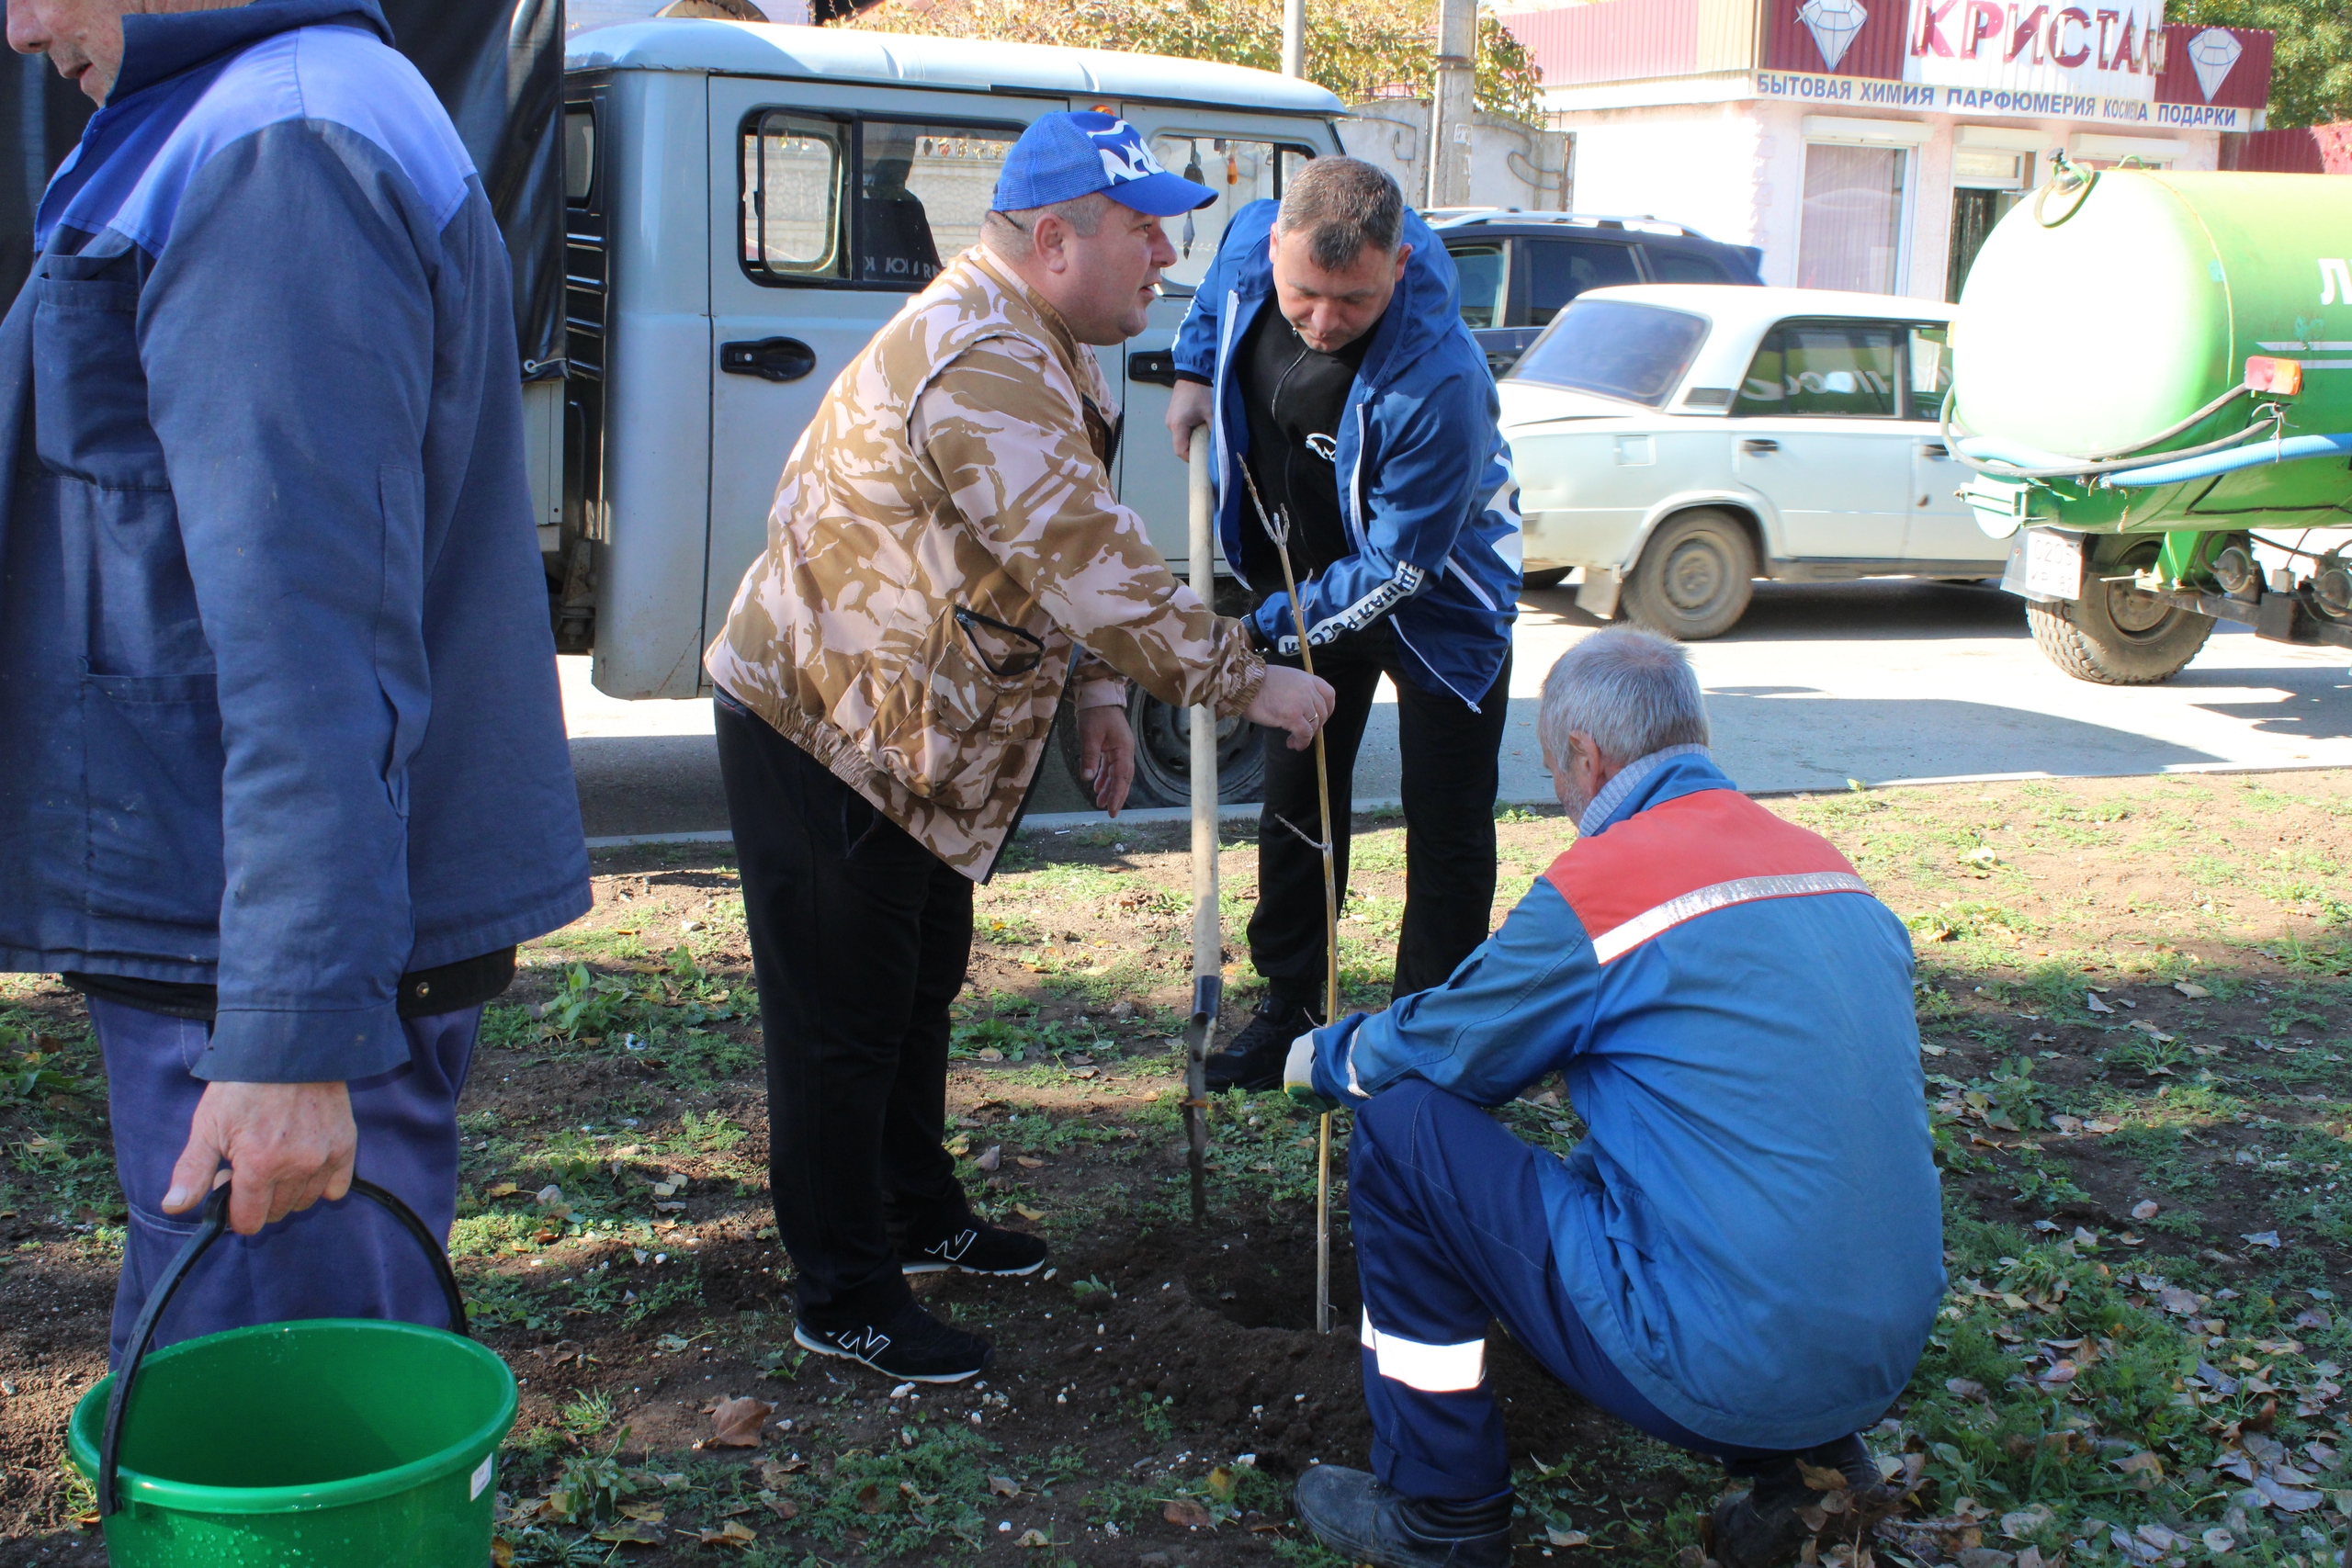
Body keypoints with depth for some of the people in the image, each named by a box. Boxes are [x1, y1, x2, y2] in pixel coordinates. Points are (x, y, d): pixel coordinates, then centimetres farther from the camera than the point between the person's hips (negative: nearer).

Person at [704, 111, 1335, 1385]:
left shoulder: (1029, 353, 10)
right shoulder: (981, 372, -28)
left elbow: (1068, 557, 18)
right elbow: (1094, 569, -31)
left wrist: (1095, 694, 9)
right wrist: (1250, 685, -23)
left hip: (903, 734, 11)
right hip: (815, 728, -11)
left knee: (920, 991, 22)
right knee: (843, 1023, -1)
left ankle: (919, 1218, 40)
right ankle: (843, 1301, 11)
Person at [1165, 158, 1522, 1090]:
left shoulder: (1437, 381, -39)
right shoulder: (1253, 245, -21)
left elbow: (1399, 565, -31)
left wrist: (1271, 629, -28)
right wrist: (1196, 369, 3)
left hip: (1437, 599, -6)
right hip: (1308, 581, 6)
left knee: (1448, 834, 1)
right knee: (1295, 802, 13)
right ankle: (1291, 1010, 27)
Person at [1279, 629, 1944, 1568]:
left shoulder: (1597, 885, -12)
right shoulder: (1829, 867, 10)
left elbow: (1435, 1048, 2)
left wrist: (1325, 1057, 25)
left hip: (1719, 1372, -8)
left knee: (1402, 1122, 2)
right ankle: (1801, 1454, 15)